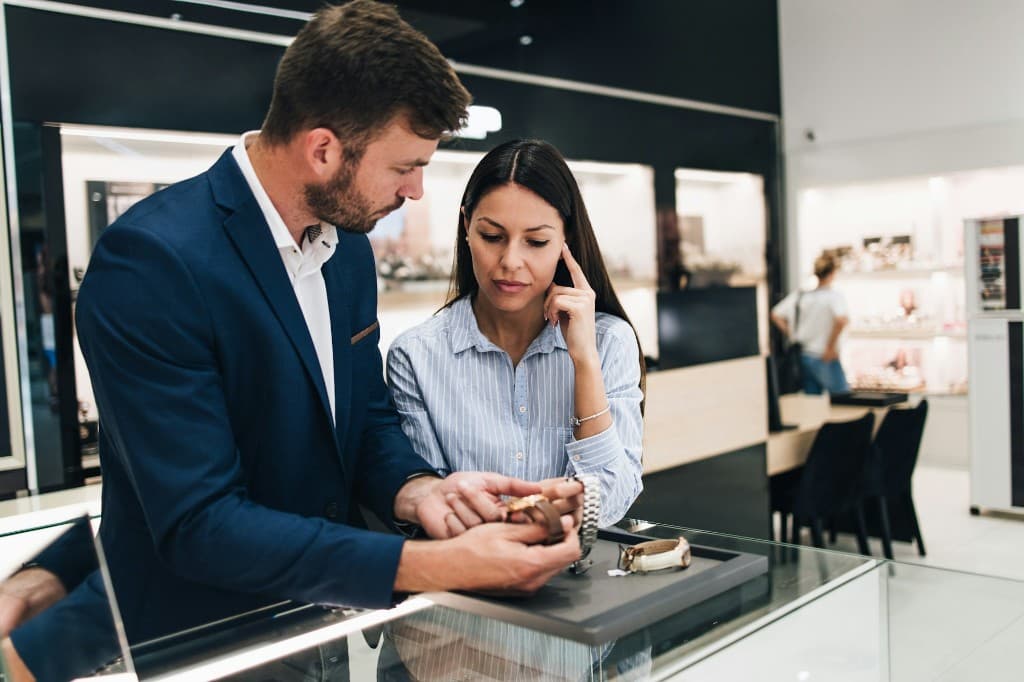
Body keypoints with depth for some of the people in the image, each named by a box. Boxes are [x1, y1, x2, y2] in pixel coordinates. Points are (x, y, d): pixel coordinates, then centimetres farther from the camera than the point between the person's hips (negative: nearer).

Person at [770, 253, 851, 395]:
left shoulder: (798, 295, 5)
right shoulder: (834, 296, -12)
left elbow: (776, 315, 6)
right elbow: (841, 320, -30)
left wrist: (792, 335, 8)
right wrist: (831, 345, -18)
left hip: (803, 356, 6)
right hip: (825, 360, -6)